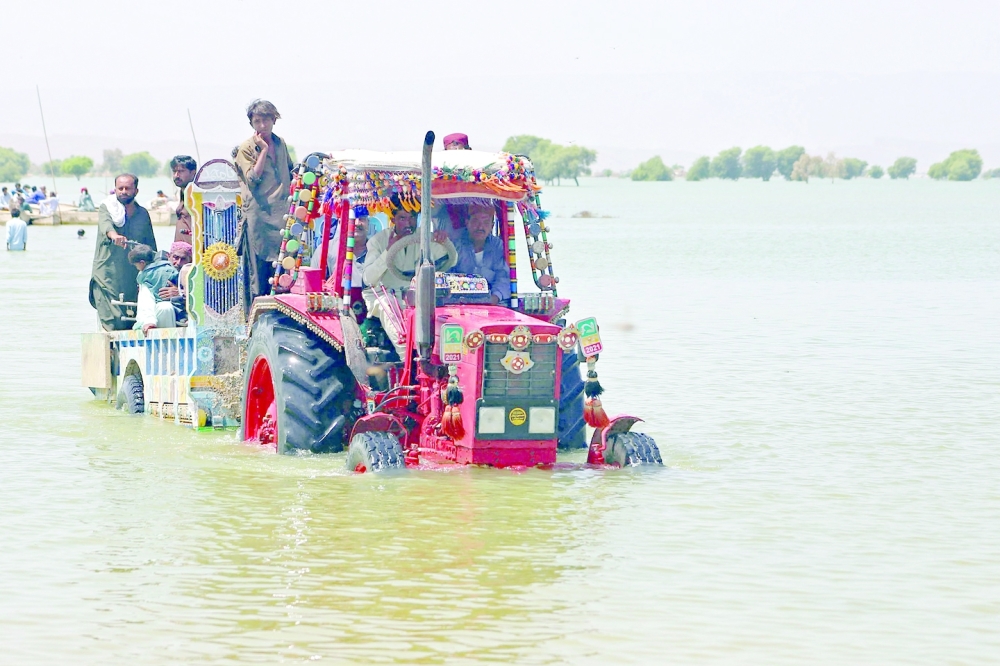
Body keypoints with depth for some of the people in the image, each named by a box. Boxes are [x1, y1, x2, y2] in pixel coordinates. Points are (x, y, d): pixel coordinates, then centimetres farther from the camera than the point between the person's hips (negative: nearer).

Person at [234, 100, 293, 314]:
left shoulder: (280, 144, 14)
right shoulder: (247, 148, -2)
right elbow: (252, 178, -13)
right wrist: (263, 150, -12)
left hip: (281, 214, 5)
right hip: (259, 214, -5)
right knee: (259, 267, -5)